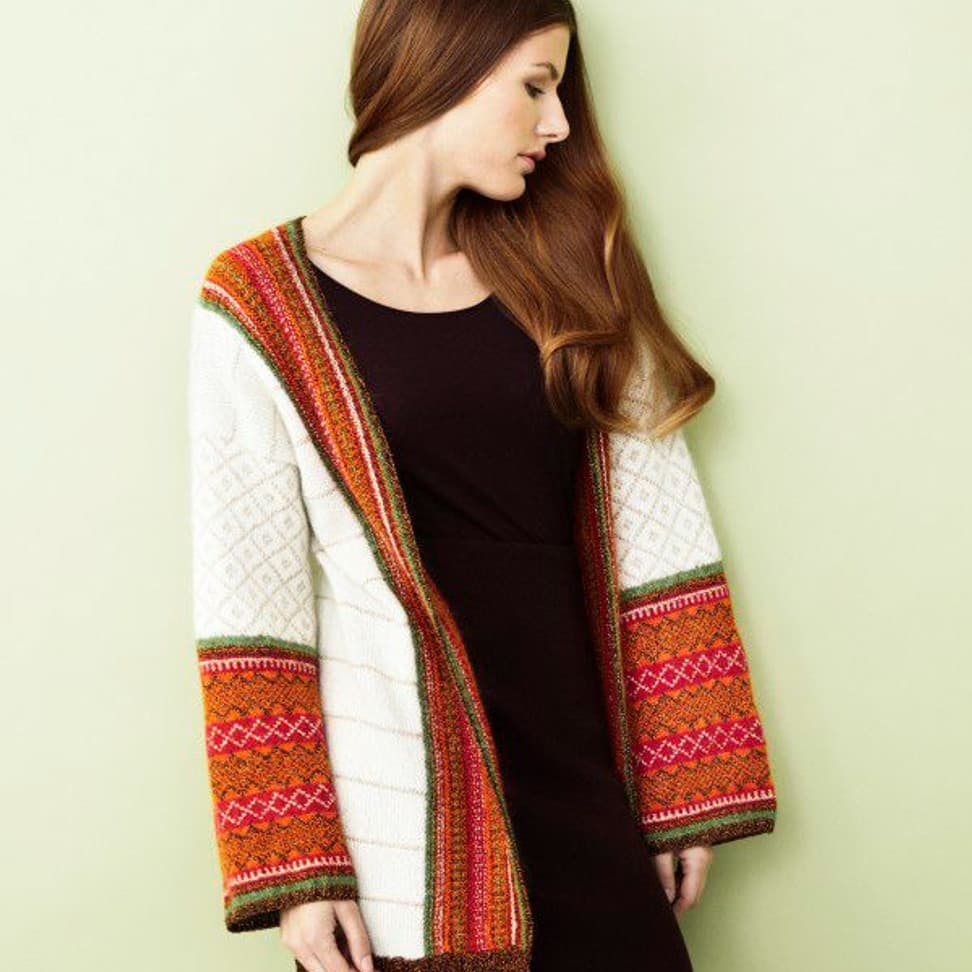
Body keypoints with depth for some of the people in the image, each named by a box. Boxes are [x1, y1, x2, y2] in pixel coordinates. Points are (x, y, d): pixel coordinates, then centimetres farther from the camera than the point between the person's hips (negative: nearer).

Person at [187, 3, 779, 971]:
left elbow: (654, 544, 6)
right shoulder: (262, 307, -3)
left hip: (586, 794, 4)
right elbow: (250, 605, -6)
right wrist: (293, 868, -9)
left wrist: (688, 791, 2)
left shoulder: (560, 274, 8)